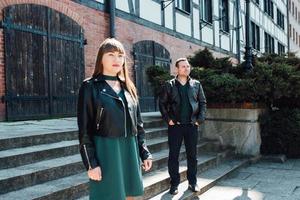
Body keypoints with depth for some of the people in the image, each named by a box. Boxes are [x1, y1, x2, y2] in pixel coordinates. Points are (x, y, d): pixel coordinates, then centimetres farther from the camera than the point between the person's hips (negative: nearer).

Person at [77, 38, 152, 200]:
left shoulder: (128, 87, 12)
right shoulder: (90, 86, -4)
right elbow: (84, 129, -8)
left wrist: (144, 153, 9)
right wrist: (91, 163, -13)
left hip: (130, 150, 5)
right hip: (105, 151, -5)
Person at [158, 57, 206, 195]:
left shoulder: (196, 84, 7)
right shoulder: (169, 85, 1)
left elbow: (203, 102, 9)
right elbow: (162, 103, 3)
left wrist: (200, 119, -2)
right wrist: (168, 119, -6)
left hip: (192, 125, 2)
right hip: (175, 126, -2)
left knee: (192, 155, 9)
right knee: (173, 155, 3)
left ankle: (192, 182, 21)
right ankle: (174, 184, 14)